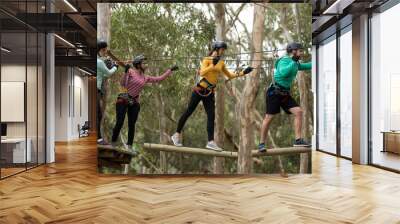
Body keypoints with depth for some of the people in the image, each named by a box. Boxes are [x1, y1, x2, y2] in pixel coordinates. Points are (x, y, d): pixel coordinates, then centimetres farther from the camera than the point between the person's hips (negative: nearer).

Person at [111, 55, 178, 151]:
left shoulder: (145, 78, 10)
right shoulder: (131, 71, -6)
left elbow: (159, 79, 14)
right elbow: (123, 84, -11)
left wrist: (171, 70, 16)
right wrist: (126, 72, -24)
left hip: (134, 103, 5)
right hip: (123, 100, -5)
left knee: (132, 125, 3)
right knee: (119, 123, -7)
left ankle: (130, 145, 14)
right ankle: (113, 143, 9)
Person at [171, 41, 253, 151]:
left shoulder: (221, 63, 14)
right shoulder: (207, 60, -4)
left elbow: (229, 75, 21)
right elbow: (202, 73, -19)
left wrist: (243, 73, 13)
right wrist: (213, 65, -22)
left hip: (210, 92, 6)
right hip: (200, 89, -6)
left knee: (211, 116, -4)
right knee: (188, 112, -1)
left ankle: (211, 142, -5)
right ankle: (177, 134, 11)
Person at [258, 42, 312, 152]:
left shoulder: (295, 62, 13)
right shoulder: (285, 60, -13)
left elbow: (303, 66, 34)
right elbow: (283, 73, -34)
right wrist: (293, 62, -29)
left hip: (285, 94, 8)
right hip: (274, 92, -8)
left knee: (298, 112, -6)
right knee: (269, 117, -5)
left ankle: (298, 140, -3)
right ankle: (261, 143, 6)